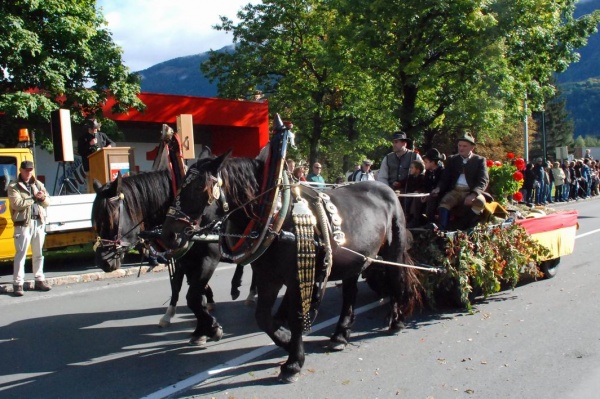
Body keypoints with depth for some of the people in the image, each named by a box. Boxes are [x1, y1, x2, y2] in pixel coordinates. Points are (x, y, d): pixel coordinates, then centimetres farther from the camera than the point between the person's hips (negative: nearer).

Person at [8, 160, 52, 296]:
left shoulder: (38, 184, 15)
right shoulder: (13, 186, -1)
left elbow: (47, 202, 11)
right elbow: (17, 204, -15)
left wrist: (43, 197, -10)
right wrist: (34, 198, -11)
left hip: (39, 222, 5)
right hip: (23, 223, -5)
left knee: (38, 253, 11)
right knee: (21, 254, -5)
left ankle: (39, 280, 20)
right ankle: (18, 284, -2)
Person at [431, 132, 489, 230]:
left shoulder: (480, 160, 8)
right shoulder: (452, 159, 18)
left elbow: (483, 181, -4)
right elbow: (445, 178, 12)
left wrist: (473, 194, -23)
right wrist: (438, 188, -12)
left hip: (473, 192, -2)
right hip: (455, 191, 2)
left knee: (480, 201, -34)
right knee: (445, 201, -29)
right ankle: (442, 230, -40)